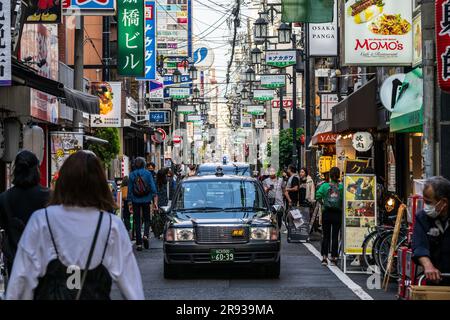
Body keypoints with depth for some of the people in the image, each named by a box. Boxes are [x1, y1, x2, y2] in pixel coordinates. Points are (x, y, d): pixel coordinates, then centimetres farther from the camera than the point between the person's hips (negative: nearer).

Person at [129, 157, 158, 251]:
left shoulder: (132, 175, 0)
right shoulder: (148, 173, -2)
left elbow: (130, 190, 2)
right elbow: (153, 188, -5)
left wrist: (130, 203, 8)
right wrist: (155, 202, -2)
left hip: (135, 201, 0)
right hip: (146, 201, 0)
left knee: (137, 221, 5)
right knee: (147, 219, 14)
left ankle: (139, 243, 2)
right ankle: (145, 235, -13)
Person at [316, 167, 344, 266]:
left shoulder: (325, 185, -4)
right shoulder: (342, 187, -5)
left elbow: (318, 196, -15)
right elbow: (344, 199, -11)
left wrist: (322, 203, 0)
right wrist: (342, 206, 6)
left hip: (327, 213, 0)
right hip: (337, 213, 0)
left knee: (326, 236, 7)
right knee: (335, 236, 7)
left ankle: (324, 257, 1)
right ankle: (334, 257, 8)